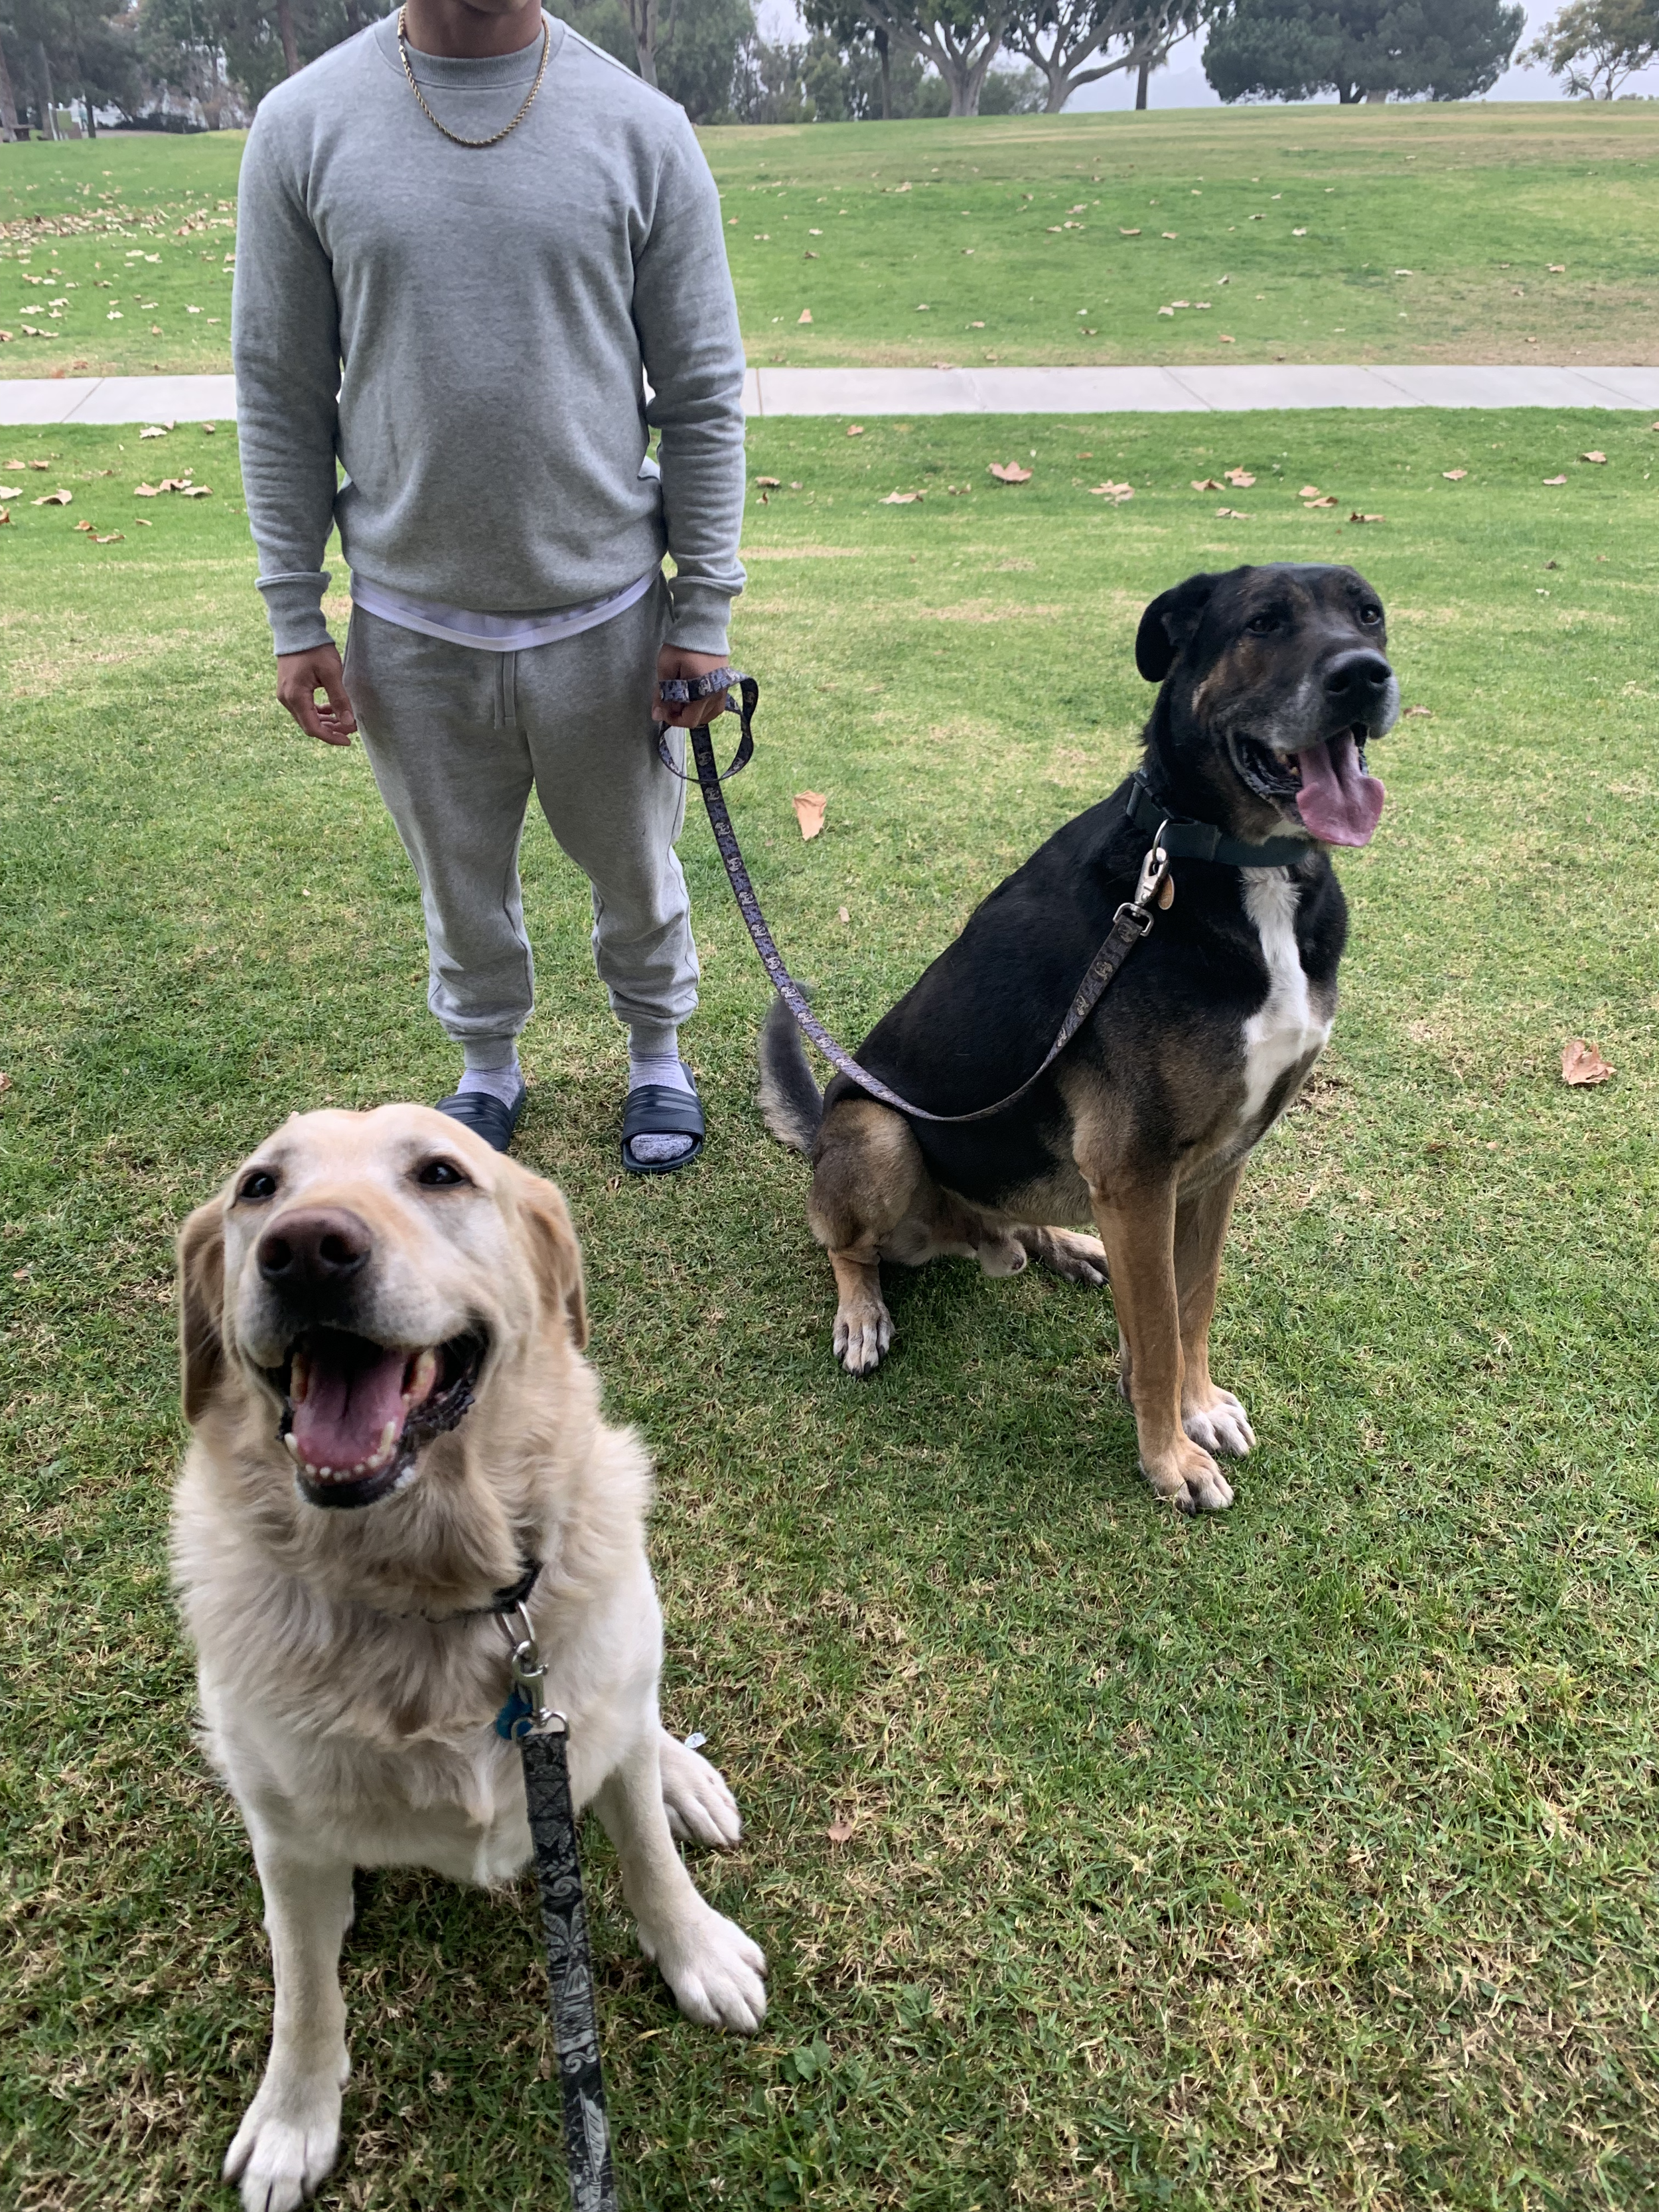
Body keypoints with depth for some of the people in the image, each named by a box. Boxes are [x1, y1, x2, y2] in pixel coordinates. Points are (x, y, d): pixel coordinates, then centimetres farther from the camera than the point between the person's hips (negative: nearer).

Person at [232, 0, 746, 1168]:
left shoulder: (642, 129, -4)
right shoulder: (303, 126, -2)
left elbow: (703, 392, -1)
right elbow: (280, 393, 1)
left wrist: (706, 605, -4)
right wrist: (296, 619, 0)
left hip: (604, 609, 0)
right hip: (412, 621, 1)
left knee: (635, 863, 16)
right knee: (461, 877, 17)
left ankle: (658, 1052, 41)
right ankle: (490, 1064, 41)